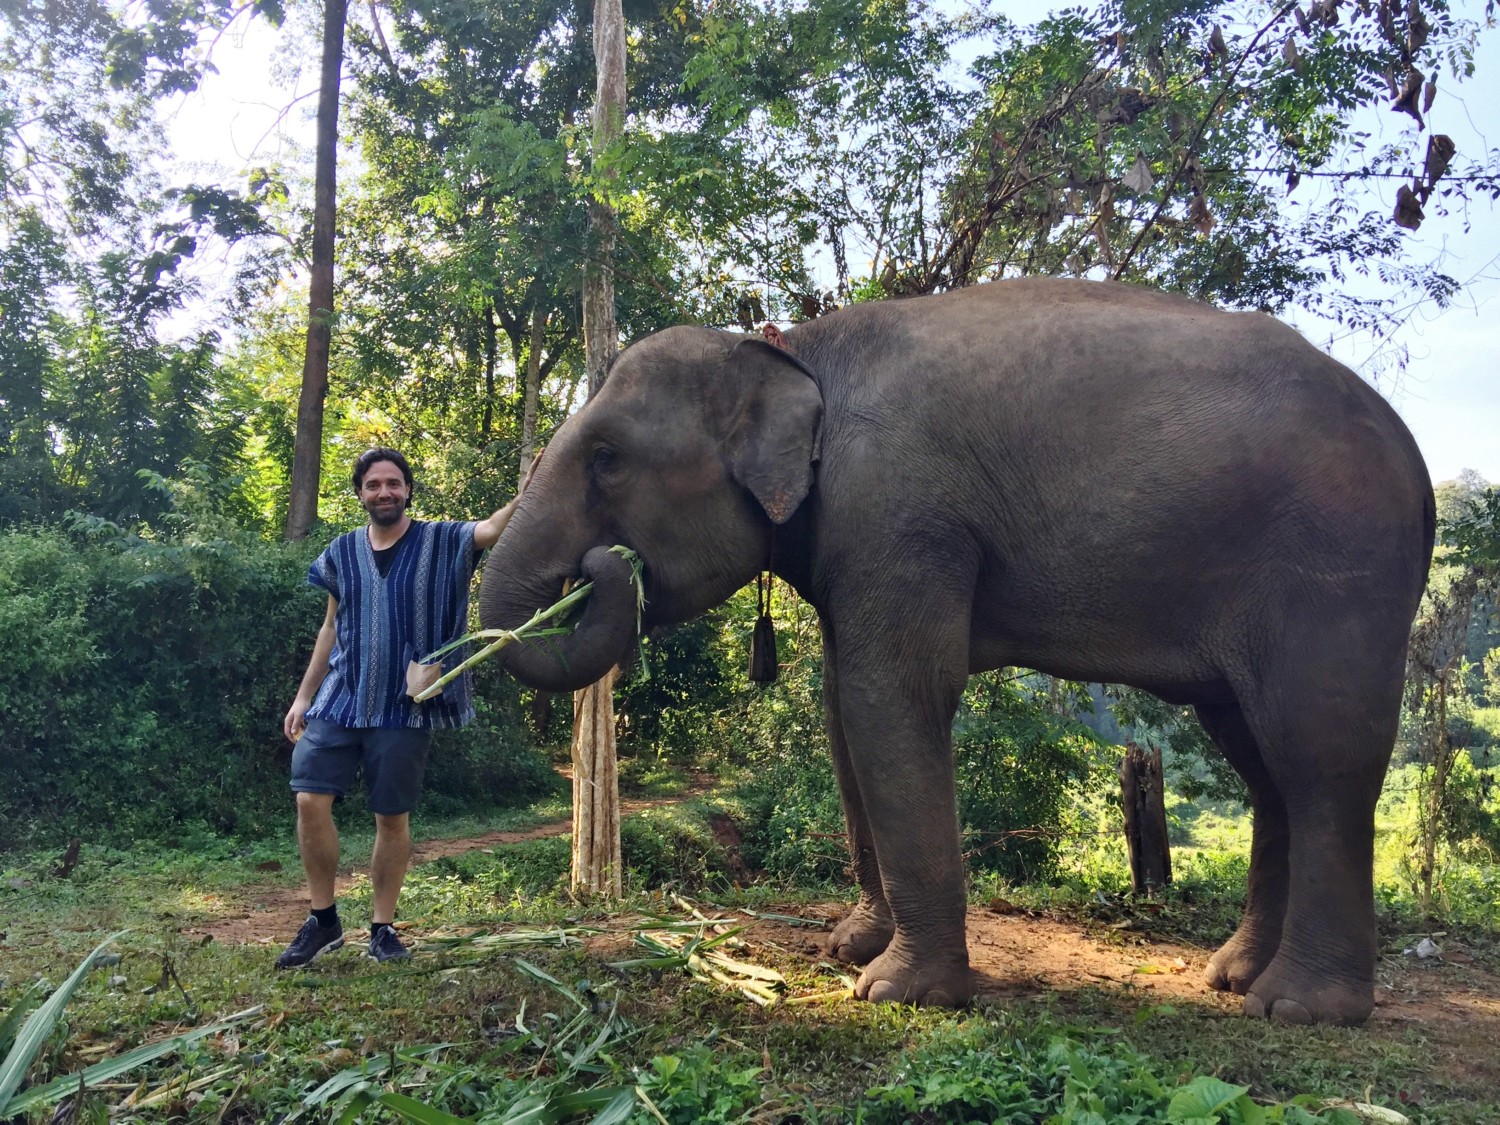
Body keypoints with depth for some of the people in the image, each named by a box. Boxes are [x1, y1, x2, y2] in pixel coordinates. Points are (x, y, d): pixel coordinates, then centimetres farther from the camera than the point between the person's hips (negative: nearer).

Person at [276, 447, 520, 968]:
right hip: (340, 699, 3)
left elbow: (492, 528, -21)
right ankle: (323, 919, 12)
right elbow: (331, 627, 16)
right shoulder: (342, 553, 8)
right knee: (311, 800, -6)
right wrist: (304, 695, 15)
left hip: (403, 707, -3)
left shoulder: (439, 543, -2)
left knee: (393, 818, 4)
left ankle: (383, 927, 19)